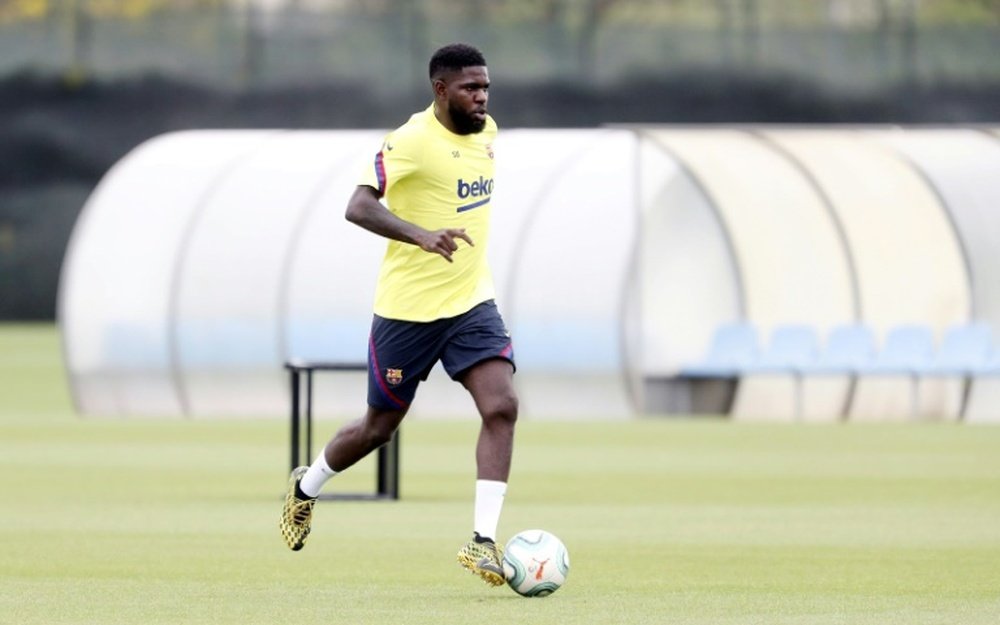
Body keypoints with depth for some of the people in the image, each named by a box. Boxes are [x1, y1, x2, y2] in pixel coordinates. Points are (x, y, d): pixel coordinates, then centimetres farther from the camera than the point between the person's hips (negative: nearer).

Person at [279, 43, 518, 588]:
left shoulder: (485, 132, 5)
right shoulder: (411, 141, -19)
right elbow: (358, 207, -32)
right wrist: (423, 236, -45)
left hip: (471, 302, 5)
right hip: (407, 310, -5)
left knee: (501, 407, -16)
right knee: (379, 426, 10)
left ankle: (482, 541, -15)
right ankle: (306, 487, 39)